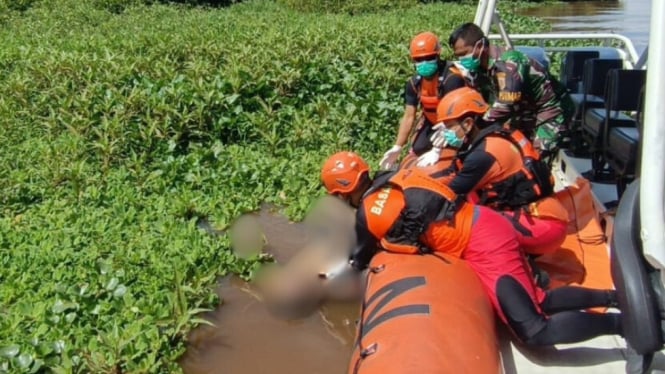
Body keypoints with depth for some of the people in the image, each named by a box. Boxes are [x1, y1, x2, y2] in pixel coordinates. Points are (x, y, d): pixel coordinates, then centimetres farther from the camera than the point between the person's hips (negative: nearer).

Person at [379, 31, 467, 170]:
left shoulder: (451, 78, -31)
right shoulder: (414, 82, -11)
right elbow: (409, 116, -8)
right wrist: (397, 147, -16)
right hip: (432, 122, 6)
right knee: (417, 150, -1)